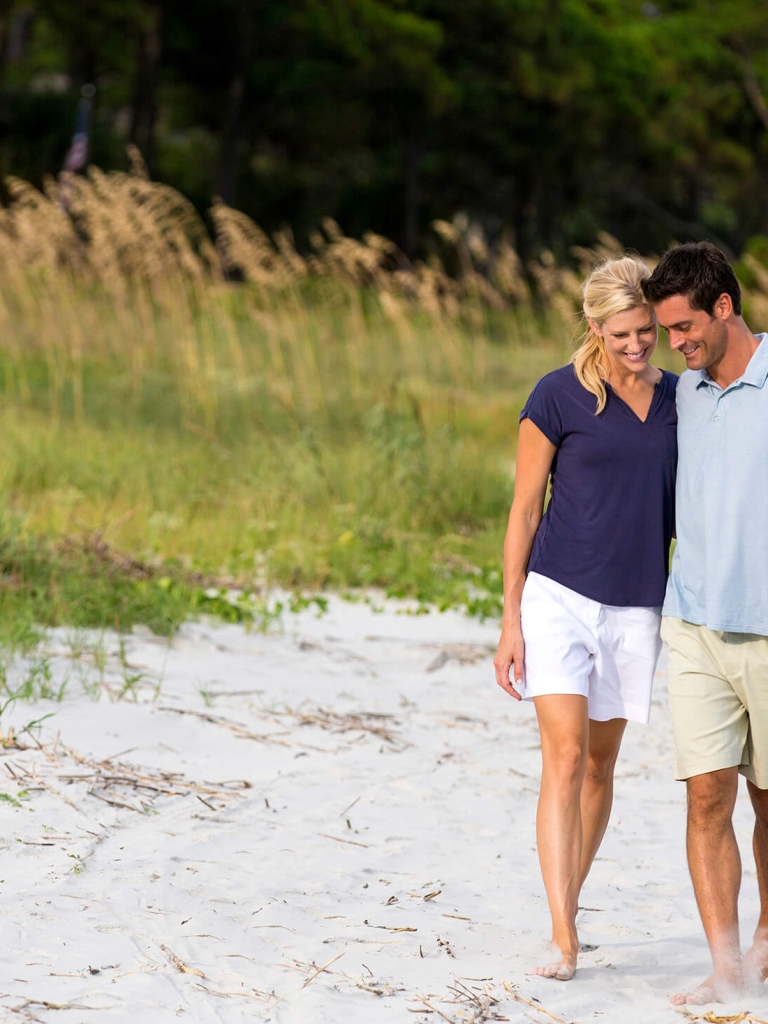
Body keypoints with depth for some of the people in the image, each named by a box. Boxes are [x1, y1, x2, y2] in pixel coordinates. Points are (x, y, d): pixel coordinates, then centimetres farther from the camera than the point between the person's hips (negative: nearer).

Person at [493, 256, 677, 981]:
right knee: (565, 757, -13)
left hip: (636, 607, 4)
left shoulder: (676, 398, 7)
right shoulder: (558, 396, -5)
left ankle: (570, 906, 27)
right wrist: (510, 620, -5)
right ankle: (562, 939, -16)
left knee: (600, 765, 12)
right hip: (560, 595, -4)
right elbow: (524, 512, -2)